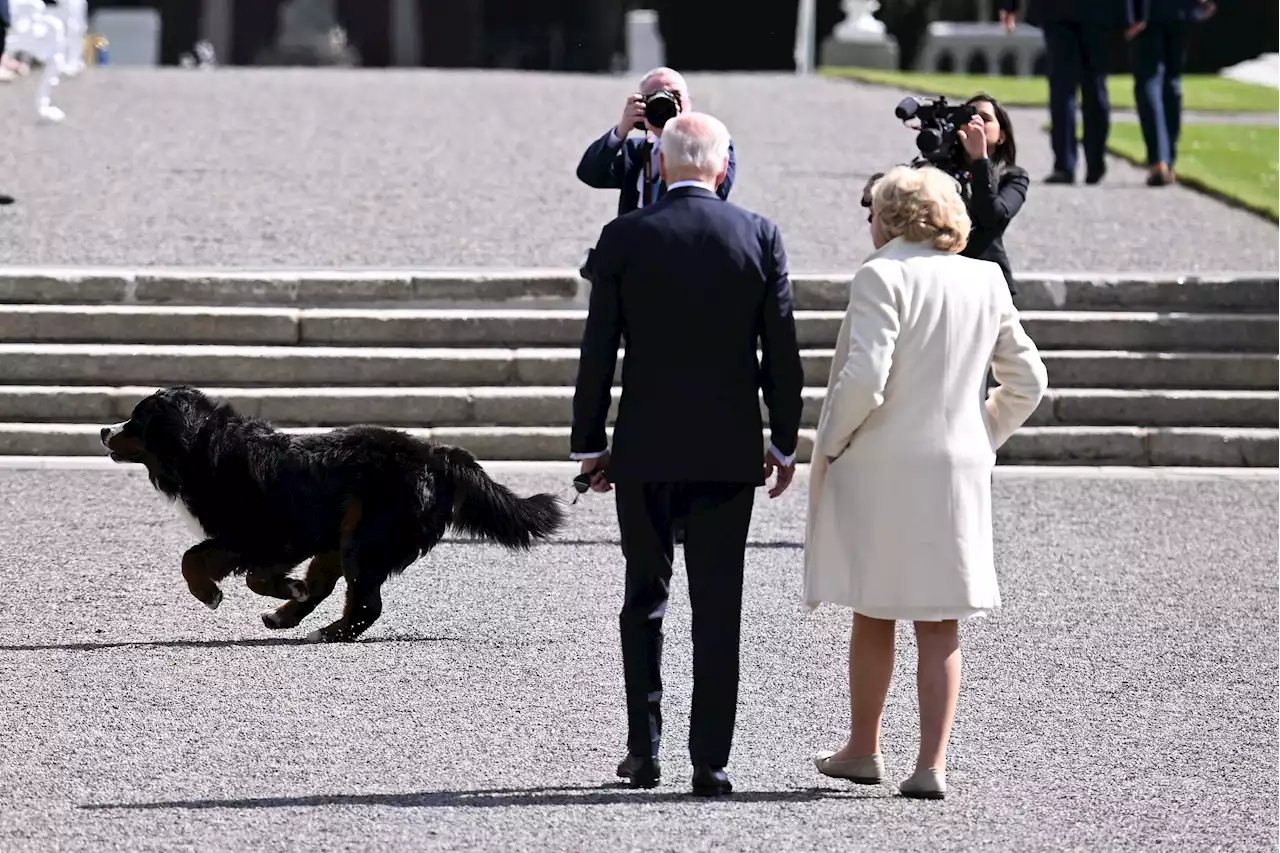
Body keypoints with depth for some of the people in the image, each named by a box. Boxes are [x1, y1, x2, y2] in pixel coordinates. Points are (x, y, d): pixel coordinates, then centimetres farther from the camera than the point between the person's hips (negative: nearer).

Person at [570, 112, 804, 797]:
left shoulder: (624, 238, -4)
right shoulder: (759, 237, -2)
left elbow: (598, 351, -3)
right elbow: (782, 351, 0)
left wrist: (588, 445, 6)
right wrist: (785, 442, 10)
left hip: (644, 449, 0)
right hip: (729, 450, 0)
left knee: (644, 597, 13)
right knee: (718, 607, 3)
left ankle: (643, 750, 11)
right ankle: (710, 761, 1)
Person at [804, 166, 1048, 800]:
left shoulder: (882, 277, -13)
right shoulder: (985, 280, 5)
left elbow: (864, 380, -21)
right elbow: (1028, 380, 9)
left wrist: (832, 444, -7)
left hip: (881, 469, -4)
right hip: (958, 471, 4)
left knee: (873, 616, 11)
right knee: (939, 625, 7)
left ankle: (863, 749, 23)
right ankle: (931, 764, 2)